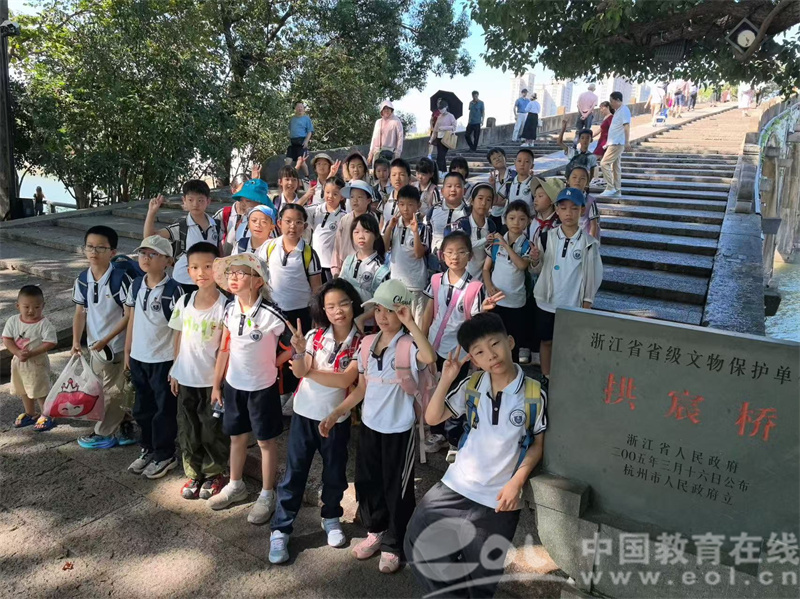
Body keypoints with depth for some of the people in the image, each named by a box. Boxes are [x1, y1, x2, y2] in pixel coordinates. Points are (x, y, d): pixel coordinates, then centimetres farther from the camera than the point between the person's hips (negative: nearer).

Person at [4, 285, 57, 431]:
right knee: (23, 391, 21)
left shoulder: (44, 323, -19)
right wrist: (18, 353, -22)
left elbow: (50, 343, -22)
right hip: (18, 363, 6)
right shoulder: (13, 321, -6)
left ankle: (46, 416, 21)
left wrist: (30, 353, -27)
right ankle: (30, 414, 40)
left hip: (37, 363, -6)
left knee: (41, 391, 4)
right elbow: (6, 340, -6)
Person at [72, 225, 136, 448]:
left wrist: (107, 339, -19)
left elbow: (129, 315, -18)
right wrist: (76, 341, -5)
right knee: (99, 390, 16)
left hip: (117, 345, -6)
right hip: (95, 345, 7)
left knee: (111, 391, 7)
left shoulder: (121, 278, -20)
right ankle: (123, 425, 32)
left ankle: (103, 434, 24)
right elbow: (80, 312, 6)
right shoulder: (82, 280, -1)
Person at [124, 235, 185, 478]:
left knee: (164, 410, 7)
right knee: (142, 408, 18)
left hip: (164, 360, -6)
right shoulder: (136, 285, 3)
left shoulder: (173, 289, -15)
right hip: (138, 358, 6)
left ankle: (165, 456, 23)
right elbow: (132, 320, 11)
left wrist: (177, 362, -14)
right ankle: (148, 449, 36)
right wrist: (127, 351, 13)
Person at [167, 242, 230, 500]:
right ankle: (193, 474, 34)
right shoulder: (184, 302, -1)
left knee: (212, 430, 8)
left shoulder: (225, 305, -14)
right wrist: (175, 370, 9)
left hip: (212, 380, -4)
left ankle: (215, 474, 29)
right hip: (186, 378, 4)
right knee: (188, 430, 15)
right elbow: (179, 337, 8)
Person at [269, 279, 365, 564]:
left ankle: (331, 518, 40)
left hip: (337, 418, 0)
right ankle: (280, 530, 18)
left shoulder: (360, 343, -11)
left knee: (335, 473, 16)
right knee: (294, 473, 6)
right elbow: (300, 372, -15)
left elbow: (345, 380, -20)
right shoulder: (314, 336, -6)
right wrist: (300, 352, -35)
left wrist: (308, 371, -16)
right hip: (305, 413, 0)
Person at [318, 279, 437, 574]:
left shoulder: (409, 345, -17)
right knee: (366, 482, 19)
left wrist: (410, 323, -39)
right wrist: (335, 414, 5)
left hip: (399, 429, -6)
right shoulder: (367, 343, 1)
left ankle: (393, 546, 29)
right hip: (369, 425, 6)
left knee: (396, 489, 9)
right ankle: (376, 532, 42)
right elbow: (362, 387, 9)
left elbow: (430, 357, -42)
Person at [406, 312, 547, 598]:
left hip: (499, 497, -3)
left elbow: (538, 444, -2)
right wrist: (445, 380, -13)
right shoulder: (471, 386, -3)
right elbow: (432, 419, -1)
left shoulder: (534, 394, -12)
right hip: (457, 485, 3)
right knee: (419, 543, 1)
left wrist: (516, 482, -13)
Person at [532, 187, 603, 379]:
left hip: (573, 305, -2)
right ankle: (545, 377, 30)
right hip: (547, 301, 2)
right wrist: (535, 260, -20)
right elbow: (538, 269, 2)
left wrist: (586, 306, -3)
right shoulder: (547, 237, -4)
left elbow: (592, 277, -3)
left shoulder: (588, 243, -9)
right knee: (546, 340, 14)